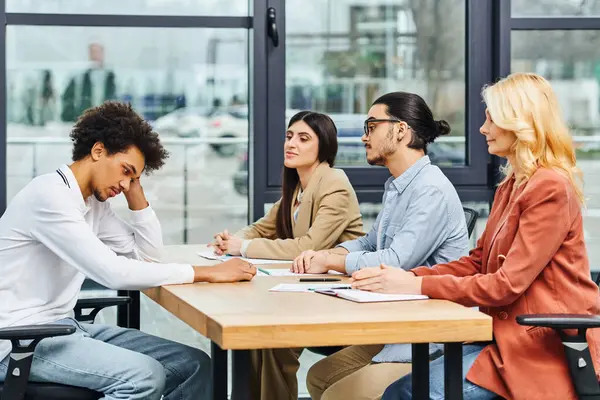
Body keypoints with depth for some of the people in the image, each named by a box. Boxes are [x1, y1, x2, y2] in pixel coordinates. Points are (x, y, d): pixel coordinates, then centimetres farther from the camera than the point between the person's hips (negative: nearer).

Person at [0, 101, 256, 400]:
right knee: (145, 376, -29)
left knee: (194, 366, -2)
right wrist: (207, 273, -24)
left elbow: (149, 253, 16)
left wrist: (134, 188, 6)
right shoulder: (49, 196, -18)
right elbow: (112, 272, -27)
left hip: (61, 327, 9)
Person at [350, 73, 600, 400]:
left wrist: (418, 286, -18)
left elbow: (508, 284, -19)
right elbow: (476, 263, 13)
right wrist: (405, 277, -1)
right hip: (508, 333, 9)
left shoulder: (550, 189, -14)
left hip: (544, 347, -9)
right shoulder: (511, 186, 17)